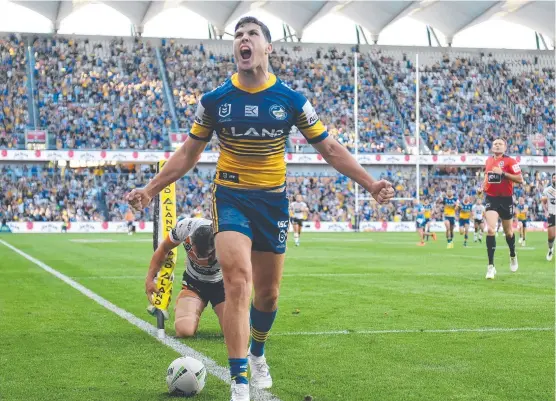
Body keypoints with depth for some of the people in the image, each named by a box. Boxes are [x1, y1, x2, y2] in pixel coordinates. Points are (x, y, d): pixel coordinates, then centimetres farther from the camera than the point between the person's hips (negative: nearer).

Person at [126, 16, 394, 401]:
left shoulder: (291, 100, -4)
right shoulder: (214, 101, -3)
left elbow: (330, 147, 1)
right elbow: (189, 153, 8)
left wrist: (370, 183, -8)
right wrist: (151, 189, 3)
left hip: (273, 200, 2)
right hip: (230, 197, -1)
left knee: (268, 293, 10)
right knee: (238, 282, -19)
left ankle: (257, 354, 41)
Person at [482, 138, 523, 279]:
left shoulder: (510, 161, -9)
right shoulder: (488, 160, 7)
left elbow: (520, 179, -16)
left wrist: (503, 173, -24)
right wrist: (484, 184, 7)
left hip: (506, 199, -2)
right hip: (491, 198, 2)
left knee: (508, 232, 15)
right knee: (490, 229, -16)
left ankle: (513, 256, 45)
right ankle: (491, 266, -15)